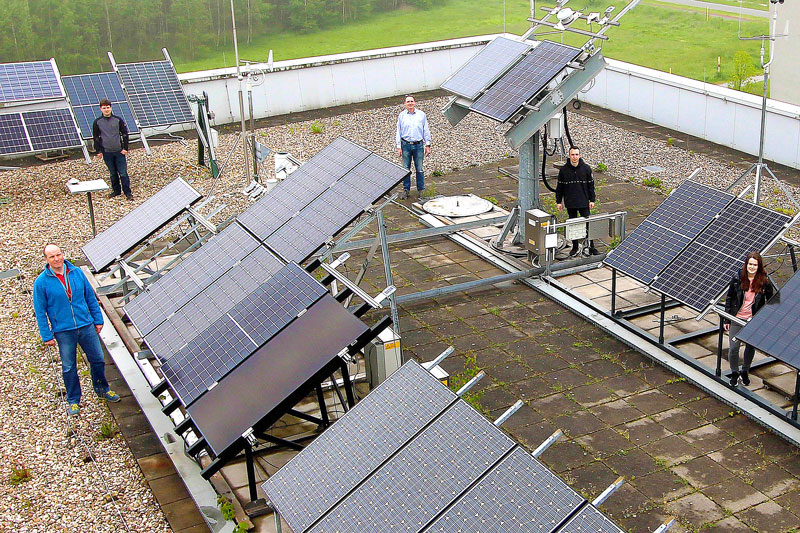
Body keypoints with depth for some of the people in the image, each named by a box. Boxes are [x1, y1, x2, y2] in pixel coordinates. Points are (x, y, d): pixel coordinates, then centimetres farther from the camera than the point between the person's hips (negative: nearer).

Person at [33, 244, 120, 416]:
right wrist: (46, 336, -7)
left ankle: (102, 389, 35)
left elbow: (90, 297, 8)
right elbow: (40, 311, -5)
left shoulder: (77, 272, -1)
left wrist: (98, 320, 9)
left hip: (86, 326, 3)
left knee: (97, 360, 12)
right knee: (69, 367, 9)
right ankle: (73, 400, 26)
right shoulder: (41, 282, -10)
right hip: (63, 331, -3)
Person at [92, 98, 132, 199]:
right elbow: (96, 137, 7)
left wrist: (125, 148, -2)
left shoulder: (118, 120, -1)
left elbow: (125, 134, 4)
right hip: (107, 152, 1)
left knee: (123, 173, -2)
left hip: (119, 151, -1)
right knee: (113, 173, 10)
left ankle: (127, 192, 5)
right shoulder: (97, 122, 1)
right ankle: (116, 190, 23)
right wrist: (98, 151, 3)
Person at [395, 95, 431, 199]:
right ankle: (406, 189, 12)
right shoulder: (401, 115, 5)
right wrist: (399, 147, 2)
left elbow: (426, 131, 9)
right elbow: (398, 132, 8)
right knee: (405, 169, 3)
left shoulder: (421, 114, 5)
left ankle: (420, 190, 10)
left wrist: (427, 145, 4)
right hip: (406, 145, 1)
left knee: (419, 169, 0)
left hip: (418, 145, 0)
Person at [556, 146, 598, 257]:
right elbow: (559, 187, 5)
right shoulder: (564, 170, -1)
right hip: (570, 204, 1)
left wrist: (592, 200, 1)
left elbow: (591, 185, 4)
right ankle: (575, 247, 20)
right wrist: (558, 201, 3)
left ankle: (591, 247, 11)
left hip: (584, 203, -1)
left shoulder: (586, 168, -1)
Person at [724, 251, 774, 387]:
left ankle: (745, 372, 35)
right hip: (737, 319, 0)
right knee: (733, 348, -3)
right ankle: (734, 373, 20)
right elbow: (729, 299, 1)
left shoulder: (765, 281, -8)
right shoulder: (737, 279, -7)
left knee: (750, 348, 13)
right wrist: (726, 320, 1)